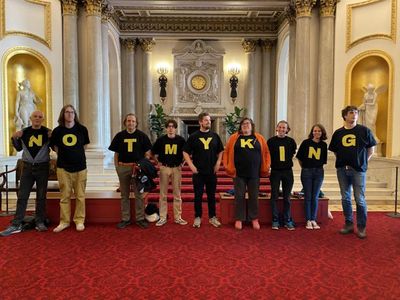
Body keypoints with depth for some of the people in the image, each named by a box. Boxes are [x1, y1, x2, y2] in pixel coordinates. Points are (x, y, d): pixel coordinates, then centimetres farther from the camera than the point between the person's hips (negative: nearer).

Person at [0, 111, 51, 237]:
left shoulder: (47, 132, -2)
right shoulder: (24, 132, 4)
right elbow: (19, 148, 16)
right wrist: (15, 138, -1)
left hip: (42, 167, -2)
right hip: (27, 166, 2)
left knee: (41, 196, 6)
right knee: (22, 196, 2)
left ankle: (40, 222, 15)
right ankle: (16, 224, 7)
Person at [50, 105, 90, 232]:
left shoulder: (82, 129, 0)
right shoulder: (57, 130, 2)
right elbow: (55, 146, 15)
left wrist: (77, 154, 10)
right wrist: (63, 155, 7)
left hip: (80, 167, 0)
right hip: (63, 167, 1)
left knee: (80, 196, 4)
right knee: (65, 196, 6)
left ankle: (79, 221, 15)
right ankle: (64, 221, 18)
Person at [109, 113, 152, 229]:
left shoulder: (142, 135, 3)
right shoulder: (119, 136, 8)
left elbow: (147, 152, 5)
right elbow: (116, 153, 11)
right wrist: (116, 166, 2)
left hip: (138, 167, -2)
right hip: (123, 167, 2)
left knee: (139, 195, 2)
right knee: (124, 195, 10)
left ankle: (140, 219, 12)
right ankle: (125, 219, 20)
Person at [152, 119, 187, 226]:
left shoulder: (181, 140, 0)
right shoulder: (161, 139, 1)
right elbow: (153, 152, 12)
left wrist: (182, 163, 4)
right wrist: (158, 162, 5)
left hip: (177, 168, 0)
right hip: (164, 168, 0)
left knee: (177, 194, 5)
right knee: (163, 194, 4)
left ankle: (178, 217, 16)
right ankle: (162, 217, 14)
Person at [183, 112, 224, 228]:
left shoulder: (215, 136, 6)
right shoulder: (194, 136, -1)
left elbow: (220, 151, 14)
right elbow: (185, 152, 0)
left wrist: (218, 163, 1)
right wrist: (191, 165, -8)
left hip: (212, 171, 2)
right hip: (198, 171, -2)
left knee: (211, 195, 10)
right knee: (198, 195, 5)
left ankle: (212, 217, 22)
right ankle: (198, 217, 18)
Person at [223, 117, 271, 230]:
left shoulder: (259, 138, 5)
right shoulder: (234, 138, 3)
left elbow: (266, 153, 6)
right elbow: (227, 152, 2)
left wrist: (265, 169, 1)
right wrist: (228, 167, -4)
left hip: (254, 174, 1)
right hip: (239, 173, -1)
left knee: (254, 197, 10)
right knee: (239, 197, 5)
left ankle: (254, 219, 24)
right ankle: (239, 219, 17)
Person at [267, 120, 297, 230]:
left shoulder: (291, 141, 2)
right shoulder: (271, 141, -1)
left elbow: (293, 154, 15)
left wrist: (287, 162, 11)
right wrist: (271, 165, 5)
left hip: (288, 172, 1)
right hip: (275, 172, -1)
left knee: (287, 198, 7)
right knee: (274, 197, 2)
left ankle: (287, 220, 15)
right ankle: (275, 220, 11)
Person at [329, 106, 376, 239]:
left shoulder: (364, 130, 1)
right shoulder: (338, 133, 7)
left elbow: (371, 150, 7)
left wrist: (362, 162, 2)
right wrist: (343, 160, 5)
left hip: (358, 170, -3)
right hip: (342, 169, 3)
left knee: (360, 199, 0)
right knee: (345, 198, 10)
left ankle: (362, 227, 13)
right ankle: (348, 224, 22)